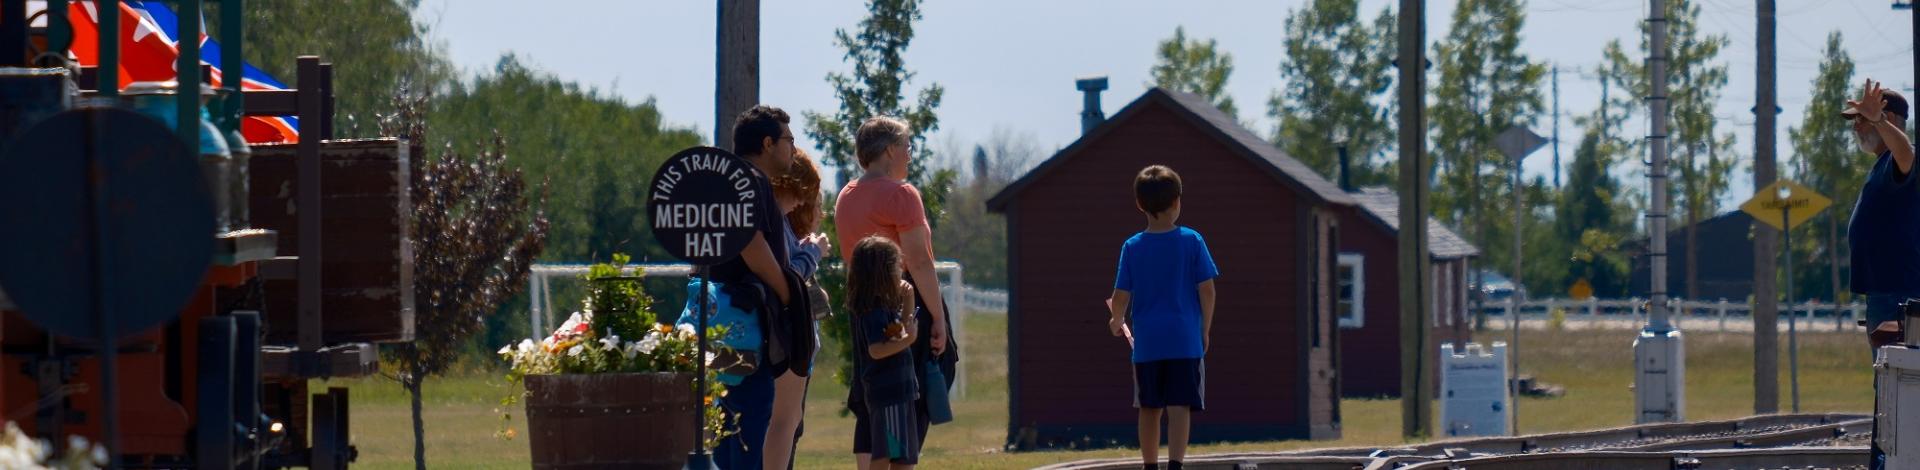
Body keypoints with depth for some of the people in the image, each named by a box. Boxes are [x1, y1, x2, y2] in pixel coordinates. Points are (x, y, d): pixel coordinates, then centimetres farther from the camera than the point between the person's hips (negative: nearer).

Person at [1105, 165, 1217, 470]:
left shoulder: (1132, 248, 0)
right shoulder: (1191, 241, -3)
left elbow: (1121, 297, 0)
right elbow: (1206, 289, -4)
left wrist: (1117, 322, 21)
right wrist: (1205, 331, 9)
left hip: (1146, 342, 2)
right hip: (1185, 341, -2)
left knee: (1149, 409, 13)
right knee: (1180, 407, -7)